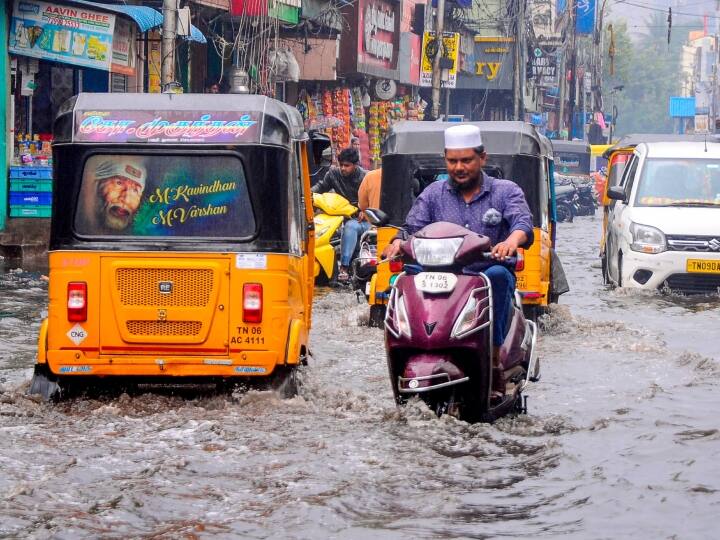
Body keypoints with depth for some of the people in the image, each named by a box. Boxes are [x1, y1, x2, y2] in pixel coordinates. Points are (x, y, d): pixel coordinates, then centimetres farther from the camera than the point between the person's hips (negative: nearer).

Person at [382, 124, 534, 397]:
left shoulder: (506, 191, 10)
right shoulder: (433, 194, 18)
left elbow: (523, 223, -8)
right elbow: (413, 227, 7)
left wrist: (512, 240, -33)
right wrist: (398, 242, -18)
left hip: (488, 278, -1)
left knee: (498, 275, -38)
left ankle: (494, 359, -36)